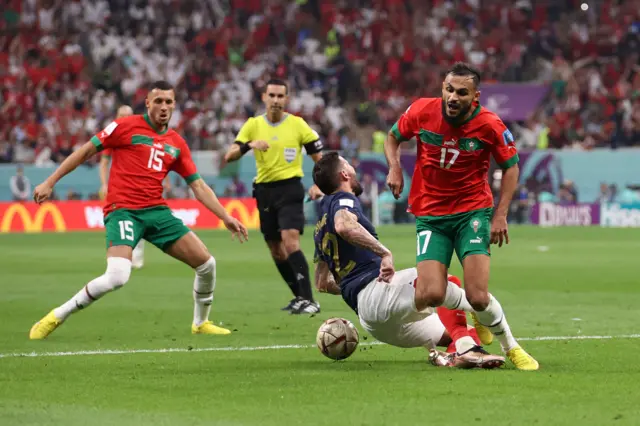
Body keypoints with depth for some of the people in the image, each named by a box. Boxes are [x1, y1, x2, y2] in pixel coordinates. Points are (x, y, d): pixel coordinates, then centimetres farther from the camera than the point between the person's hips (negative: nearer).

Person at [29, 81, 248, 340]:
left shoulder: (177, 144, 13)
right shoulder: (126, 126, -2)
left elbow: (198, 186, 16)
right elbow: (86, 151, 2)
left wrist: (226, 217, 8)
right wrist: (49, 183, 1)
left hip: (157, 211, 6)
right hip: (123, 210, -6)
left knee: (206, 264, 0)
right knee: (117, 277, -28)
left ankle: (201, 323, 24)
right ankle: (55, 317, -11)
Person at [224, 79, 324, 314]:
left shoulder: (297, 124, -2)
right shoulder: (253, 125, 4)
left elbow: (319, 156, 6)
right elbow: (229, 157, -3)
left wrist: (317, 185, -9)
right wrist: (248, 145, -22)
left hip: (289, 188, -4)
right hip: (264, 191, 4)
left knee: (290, 241, -21)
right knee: (275, 250, 9)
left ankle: (308, 299, -23)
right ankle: (299, 297, 25)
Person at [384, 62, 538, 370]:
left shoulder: (490, 125, -13)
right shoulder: (422, 111, -9)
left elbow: (510, 166, 3)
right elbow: (393, 137, 12)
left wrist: (501, 215, -5)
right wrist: (394, 168, -8)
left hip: (473, 211, -2)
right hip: (430, 214, 2)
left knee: (478, 297, -17)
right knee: (429, 296, -15)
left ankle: (511, 347, 13)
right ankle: (471, 309, 21)